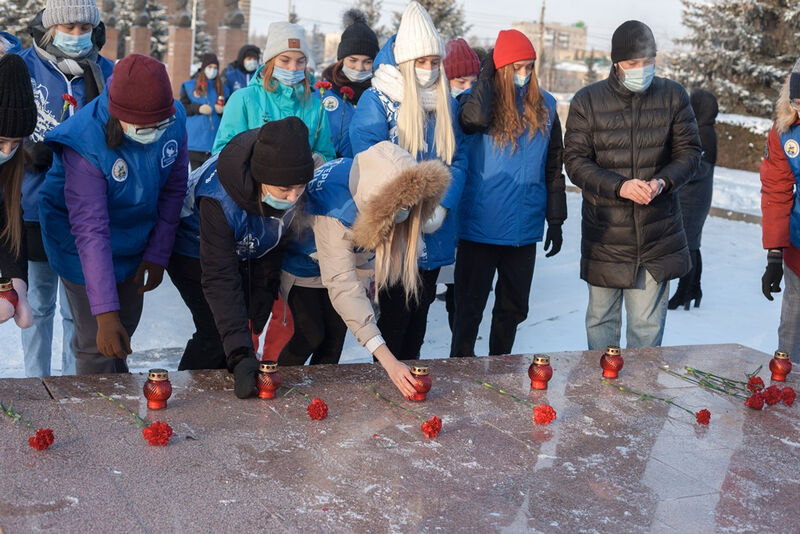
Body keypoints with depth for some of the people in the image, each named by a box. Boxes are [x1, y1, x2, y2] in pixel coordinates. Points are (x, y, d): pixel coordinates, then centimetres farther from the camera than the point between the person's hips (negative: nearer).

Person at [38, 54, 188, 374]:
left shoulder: (174, 121, -19)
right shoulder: (85, 145, -34)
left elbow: (173, 190, -4)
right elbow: (91, 232, -36)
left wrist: (158, 256, -3)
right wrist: (105, 313, -39)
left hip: (136, 244, 5)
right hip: (86, 253, -5)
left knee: (126, 327, 22)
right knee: (98, 343, -4)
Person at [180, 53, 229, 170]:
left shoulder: (222, 89, 14)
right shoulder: (190, 86, 7)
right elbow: (182, 108, 2)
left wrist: (223, 110, -7)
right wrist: (198, 108, -12)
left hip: (215, 138, 2)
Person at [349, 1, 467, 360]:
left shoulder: (445, 103, 9)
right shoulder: (376, 101, -9)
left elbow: (457, 159, 7)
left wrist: (443, 206, -10)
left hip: (434, 235, 5)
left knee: (419, 316, 14)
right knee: (395, 314, 1)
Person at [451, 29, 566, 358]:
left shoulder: (545, 106, 6)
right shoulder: (481, 99, -5)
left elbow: (553, 167, 11)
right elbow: (474, 119, -31)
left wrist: (555, 220, 9)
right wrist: (488, 77, -16)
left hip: (524, 230, 4)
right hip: (480, 228, -4)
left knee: (513, 309, 16)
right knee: (469, 308, 6)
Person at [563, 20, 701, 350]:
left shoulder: (673, 96, 1)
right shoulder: (587, 101, -4)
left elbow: (689, 152, 4)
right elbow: (575, 162, -7)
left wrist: (663, 181, -17)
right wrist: (619, 187, -22)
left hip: (657, 236, 1)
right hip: (604, 236, 0)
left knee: (648, 326, 6)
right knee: (601, 320, 13)